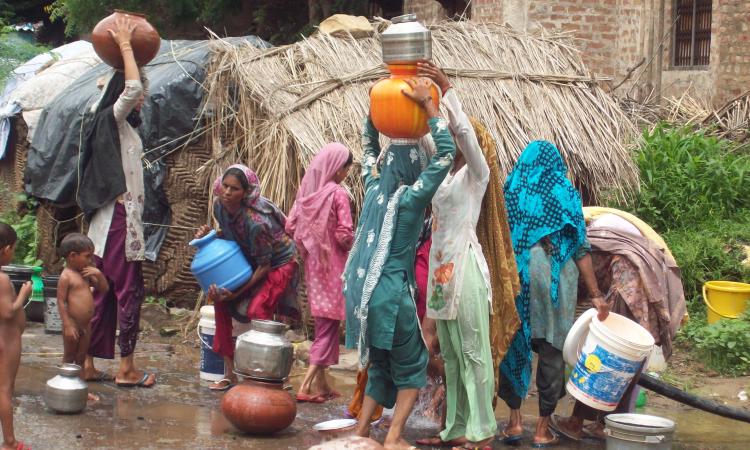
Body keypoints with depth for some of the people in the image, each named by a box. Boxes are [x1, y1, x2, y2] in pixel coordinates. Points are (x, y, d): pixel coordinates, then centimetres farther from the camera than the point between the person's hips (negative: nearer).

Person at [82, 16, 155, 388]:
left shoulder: (120, 125, 17)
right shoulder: (113, 120, -9)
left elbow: (135, 89, 33)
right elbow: (131, 87, -25)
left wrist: (127, 48, 23)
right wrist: (125, 46, -13)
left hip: (111, 221, 10)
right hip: (119, 219, -10)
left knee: (103, 294, 10)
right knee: (130, 291, -6)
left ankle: (88, 365, 12)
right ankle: (126, 369, -3)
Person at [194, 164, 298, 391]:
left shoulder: (255, 221, -35)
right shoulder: (220, 206, -13)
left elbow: (264, 265, -26)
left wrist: (238, 292, -28)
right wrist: (209, 235, -11)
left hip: (279, 263, -8)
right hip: (248, 260, 8)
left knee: (258, 310, -24)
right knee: (220, 300, -6)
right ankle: (229, 372, 2)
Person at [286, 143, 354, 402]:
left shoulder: (307, 191, 4)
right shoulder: (338, 194, -15)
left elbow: (290, 227, 6)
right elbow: (344, 234, -19)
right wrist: (351, 244, 1)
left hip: (313, 264, 7)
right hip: (333, 266, -7)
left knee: (321, 324, 15)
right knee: (329, 325, -2)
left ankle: (321, 384, 19)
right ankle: (306, 386, -9)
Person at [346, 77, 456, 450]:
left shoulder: (373, 187, 6)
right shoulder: (411, 197, -10)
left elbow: (369, 146, 25)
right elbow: (446, 152, -14)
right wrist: (428, 104, -14)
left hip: (360, 289, 6)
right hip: (391, 292, -6)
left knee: (380, 365, 19)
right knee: (411, 365, 9)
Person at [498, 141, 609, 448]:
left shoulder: (511, 189, 9)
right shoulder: (565, 192, 4)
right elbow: (580, 247, 1)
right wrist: (595, 294, 2)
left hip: (514, 273, 1)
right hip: (556, 277, -1)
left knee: (514, 343, 11)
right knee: (552, 349, 4)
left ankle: (514, 420, 10)